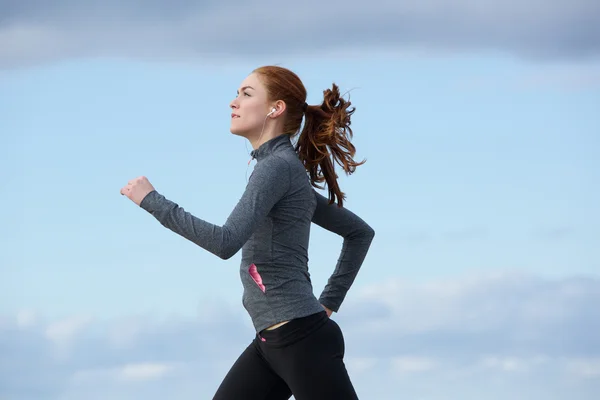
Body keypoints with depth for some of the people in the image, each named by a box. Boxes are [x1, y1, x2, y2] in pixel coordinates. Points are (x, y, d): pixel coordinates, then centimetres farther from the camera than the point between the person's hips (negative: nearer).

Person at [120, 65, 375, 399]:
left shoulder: (279, 167, -12)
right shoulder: (290, 172, 17)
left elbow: (226, 242, -24)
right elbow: (360, 231, 26)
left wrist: (152, 200, -17)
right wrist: (330, 300, 21)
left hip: (304, 338, -10)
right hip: (271, 342, 10)